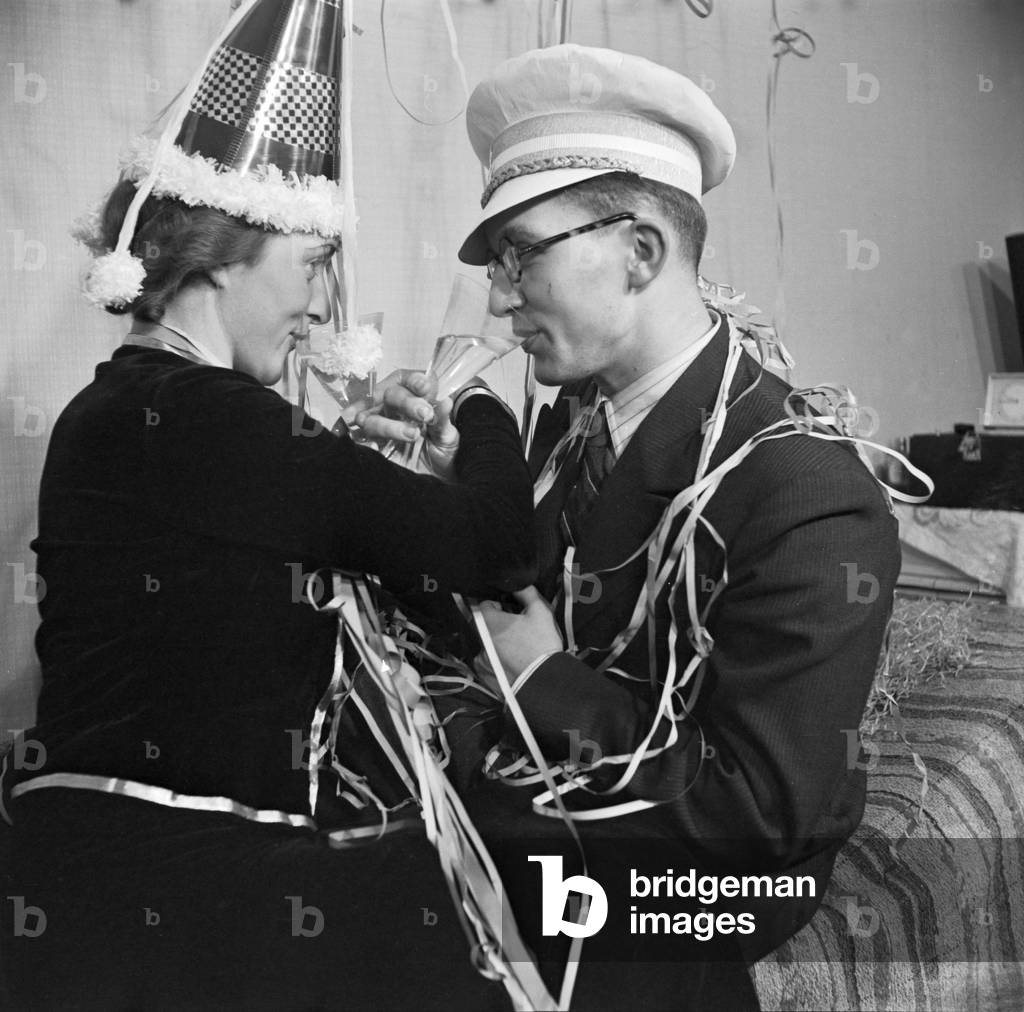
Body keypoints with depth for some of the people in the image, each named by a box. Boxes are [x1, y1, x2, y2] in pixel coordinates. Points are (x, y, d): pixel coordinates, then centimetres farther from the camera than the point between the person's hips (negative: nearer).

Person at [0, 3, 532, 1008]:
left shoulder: (113, 414, 10)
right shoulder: (198, 417, -20)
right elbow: (489, 545, -20)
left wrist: (357, 449, 11)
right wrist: (480, 407, 0)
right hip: (195, 897, -9)